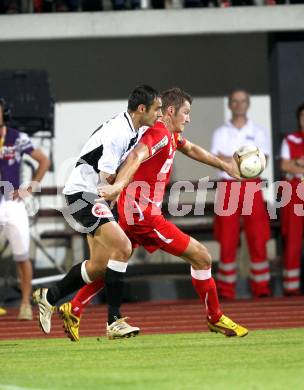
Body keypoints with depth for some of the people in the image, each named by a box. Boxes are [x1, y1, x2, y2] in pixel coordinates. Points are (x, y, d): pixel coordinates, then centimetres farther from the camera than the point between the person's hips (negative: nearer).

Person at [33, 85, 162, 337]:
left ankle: (49, 297, 28)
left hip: (95, 196, 10)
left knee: (100, 265, 10)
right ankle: (114, 320, -18)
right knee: (123, 247, -22)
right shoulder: (117, 133, -23)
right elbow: (108, 177, -23)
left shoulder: (138, 130, 6)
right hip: (83, 193, -10)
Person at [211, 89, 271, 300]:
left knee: (258, 239, -5)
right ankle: (226, 291, 0)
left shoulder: (258, 132, 11)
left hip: (252, 187, 0)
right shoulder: (221, 132, 11)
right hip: (228, 187, 0)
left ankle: (262, 289, -1)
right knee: (227, 240, -3)